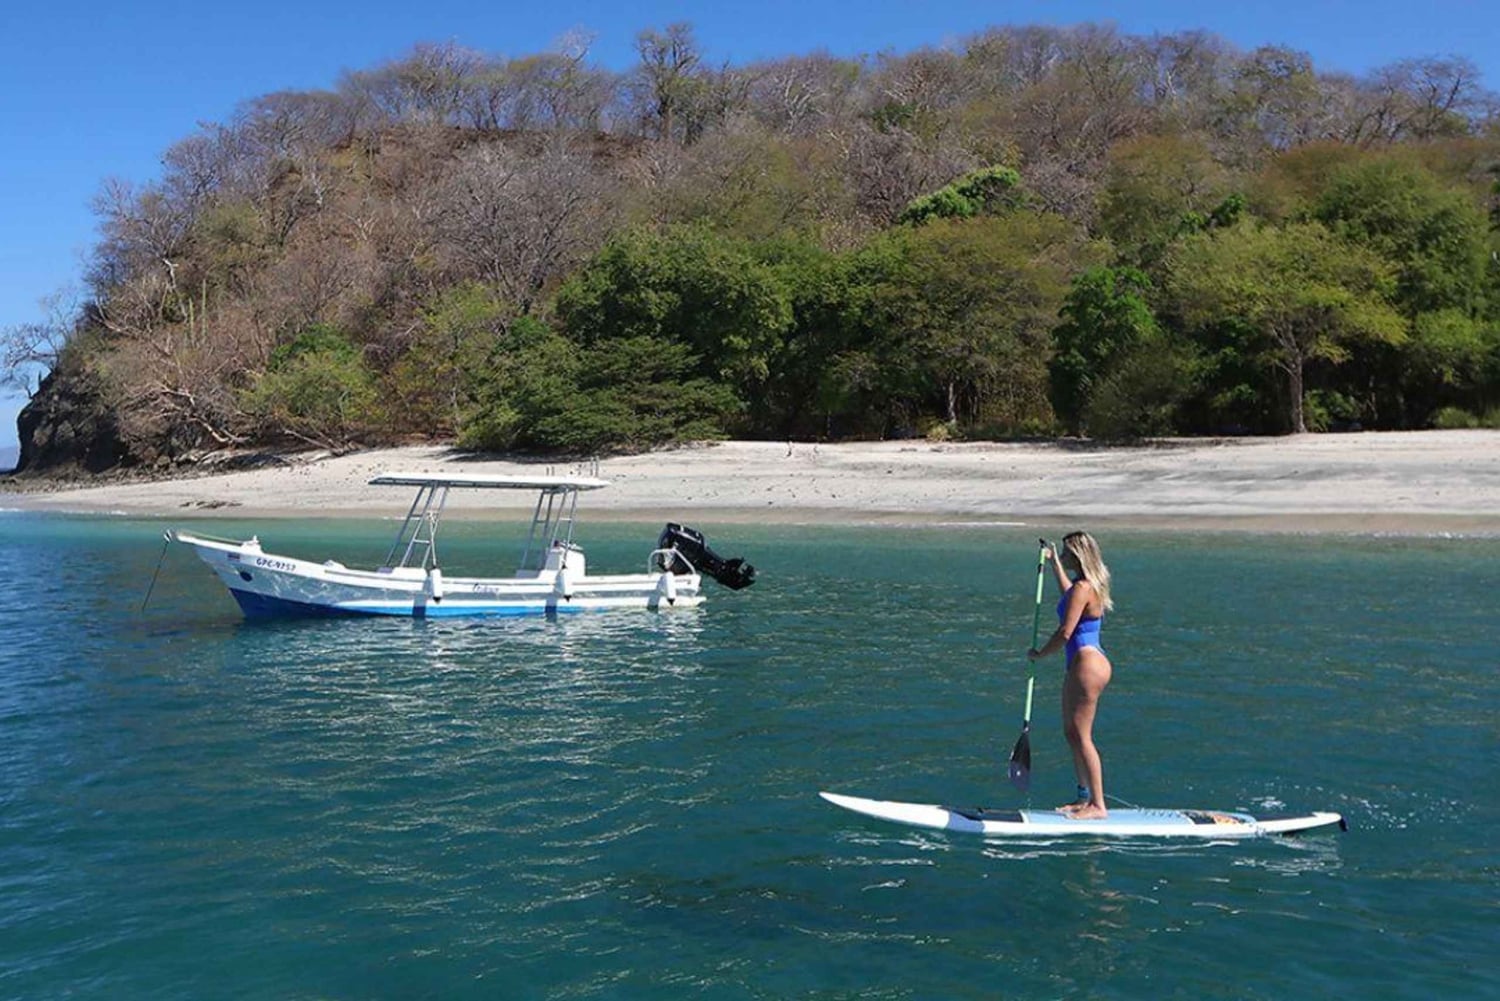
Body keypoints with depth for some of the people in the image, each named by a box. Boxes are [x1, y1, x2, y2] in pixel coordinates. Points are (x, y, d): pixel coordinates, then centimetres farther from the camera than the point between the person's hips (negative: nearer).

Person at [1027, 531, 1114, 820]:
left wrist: (1038, 654, -8)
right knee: (1072, 733, 15)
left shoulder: (1082, 588, -17)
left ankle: (1098, 806, -3)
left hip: (1087, 664, -11)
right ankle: (1085, 797, 23)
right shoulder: (1087, 586, 14)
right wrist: (1054, 563, 46)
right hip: (1082, 665, 11)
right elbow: (1069, 596, 40)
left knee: (1081, 736, -7)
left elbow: (1065, 633, -22)